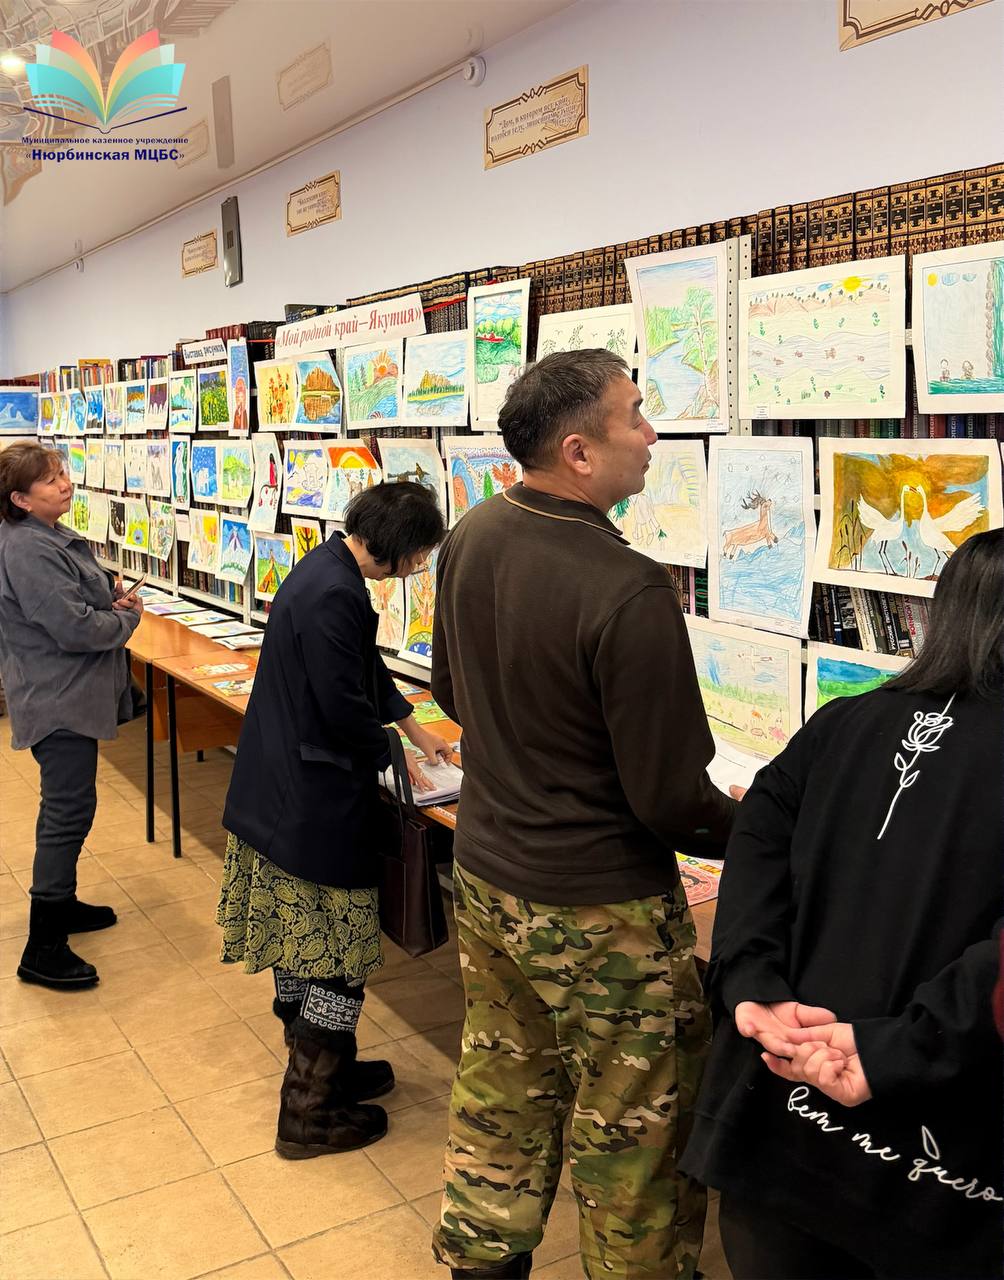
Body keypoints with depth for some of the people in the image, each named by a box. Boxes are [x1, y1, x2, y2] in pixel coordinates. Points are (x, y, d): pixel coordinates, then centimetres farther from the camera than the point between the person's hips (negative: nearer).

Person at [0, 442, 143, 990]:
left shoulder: (52, 535, 10)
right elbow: (73, 629, -26)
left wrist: (114, 601, 0)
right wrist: (128, 618, -9)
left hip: (70, 694, 11)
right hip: (59, 701, -11)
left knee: (67, 806, 22)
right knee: (69, 812, -7)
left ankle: (60, 903, 39)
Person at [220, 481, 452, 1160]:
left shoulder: (326, 570, 9)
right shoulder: (334, 594, -24)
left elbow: (364, 666, 22)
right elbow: (343, 705, -22)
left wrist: (411, 724, 24)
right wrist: (392, 755, -4)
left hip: (280, 790, 11)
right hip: (316, 799, -11)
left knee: (301, 943, 20)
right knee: (338, 955, 3)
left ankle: (326, 1069, 36)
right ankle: (310, 1113, 15)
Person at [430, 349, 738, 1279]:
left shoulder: (471, 538, -3)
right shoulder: (628, 591, -28)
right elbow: (671, 801, -22)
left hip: (486, 872, 8)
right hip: (598, 912, -8)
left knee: (499, 1097, 24)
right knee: (632, 1135, 13)